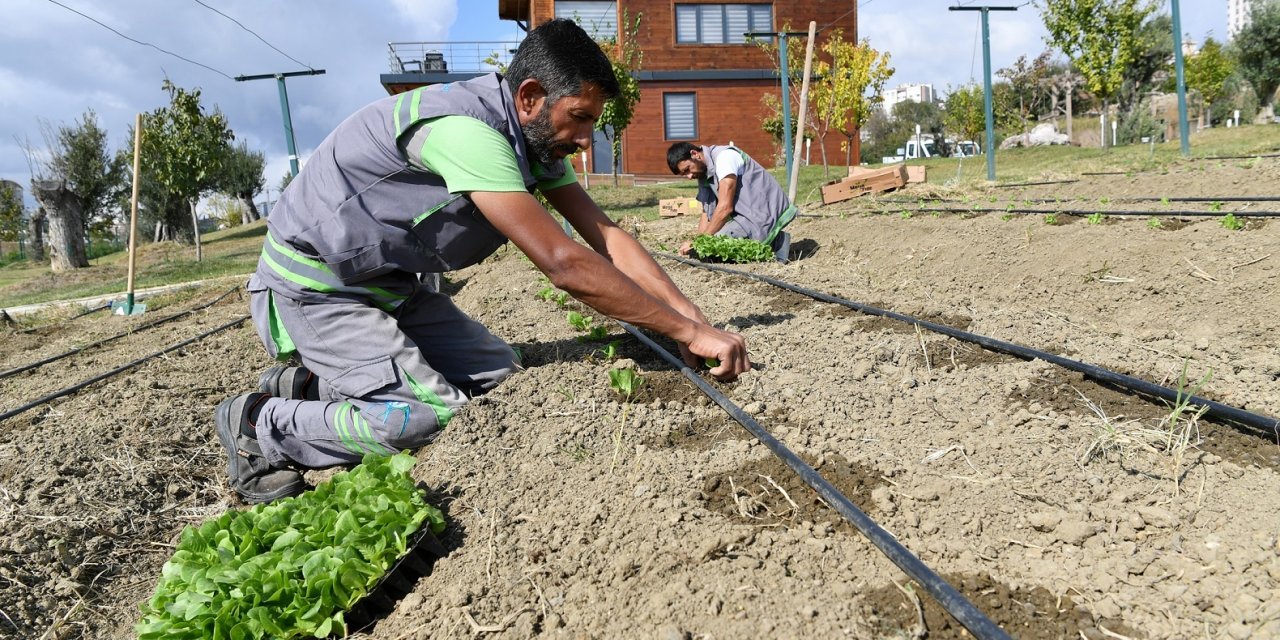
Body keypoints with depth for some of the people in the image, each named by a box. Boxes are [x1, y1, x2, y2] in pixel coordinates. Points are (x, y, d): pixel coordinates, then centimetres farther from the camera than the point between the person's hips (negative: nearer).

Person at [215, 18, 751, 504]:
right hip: (315, 284, -9)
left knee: (498, 372, 3)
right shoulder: (466, 129, -32)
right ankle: (258, 427, 1)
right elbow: (565, 265, -34)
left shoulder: (537, 141, -2)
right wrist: (689, 332, -29)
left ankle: (309, 385, 14)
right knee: (430, 415, -21)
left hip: (392, 283, 9)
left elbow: (607, 238, -4)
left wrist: (694, 319, -14)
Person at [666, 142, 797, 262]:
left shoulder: (724, 157, -17)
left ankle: (774, 244, -9)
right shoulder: (703, 174, 10)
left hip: (765, 214, -10)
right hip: (749, 214, 10)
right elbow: (707, 213, 12)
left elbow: (725, 207, -22)